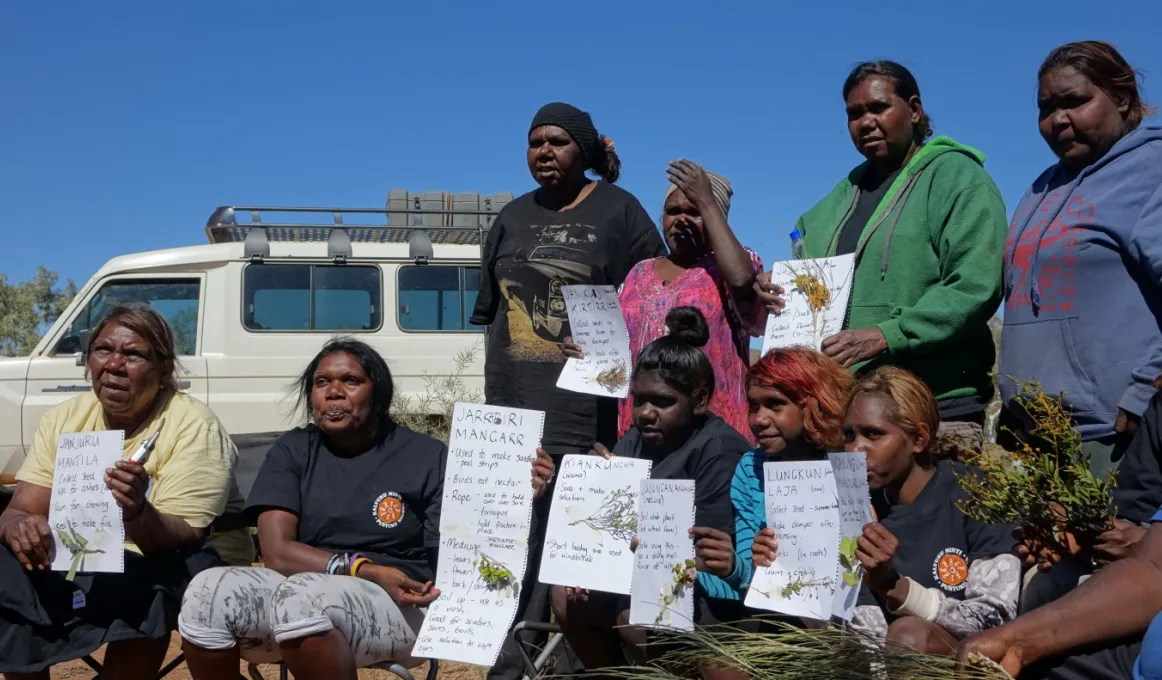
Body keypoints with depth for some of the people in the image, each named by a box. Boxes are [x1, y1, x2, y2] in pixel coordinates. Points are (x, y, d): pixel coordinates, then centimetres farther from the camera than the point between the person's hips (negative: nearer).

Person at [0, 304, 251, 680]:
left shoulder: (192, 424, -16)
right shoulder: (64, 418, 1)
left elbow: (181, 539, -21)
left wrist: (137, 514, -43)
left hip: (183, 564, -5)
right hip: (88, 562, 5)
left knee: (144, 584, -35)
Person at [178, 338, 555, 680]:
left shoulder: (426, 457, 2)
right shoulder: (292, 451, 9)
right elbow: (277, 552, -3)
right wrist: (364, 569, -17)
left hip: (397, 607, -3)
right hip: (302, 589, 3)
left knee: (303, 598, -35)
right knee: (207, 592, -25)